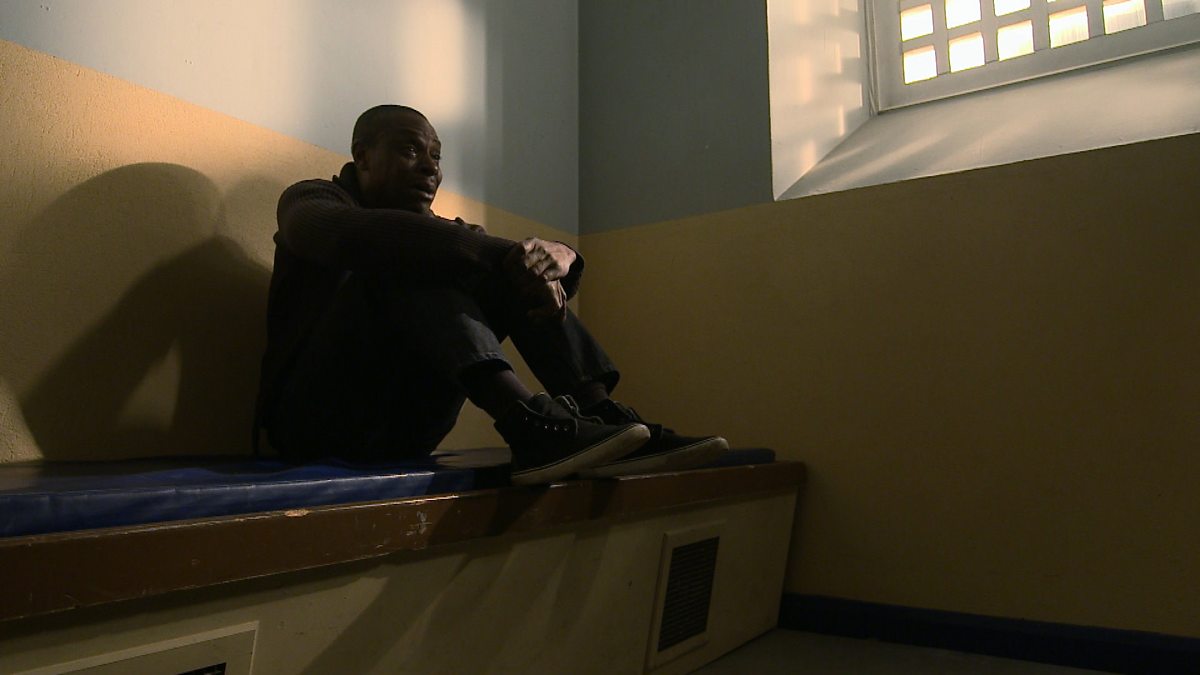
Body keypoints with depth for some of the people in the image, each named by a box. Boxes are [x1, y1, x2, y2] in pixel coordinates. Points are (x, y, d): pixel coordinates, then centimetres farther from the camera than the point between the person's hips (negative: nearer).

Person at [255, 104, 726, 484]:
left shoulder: (433, 229, 17)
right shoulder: (311, 200, 2)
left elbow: (565, 257, 5)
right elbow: (355, 237, -27)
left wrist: (554, 257, -21)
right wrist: (506, 256, -32)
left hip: (403, 431, 5)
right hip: (317, 417, -5)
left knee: (507, 270, -4)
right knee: (405, 260, -25)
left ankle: (599, 414, -21)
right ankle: (527, 422, -41)